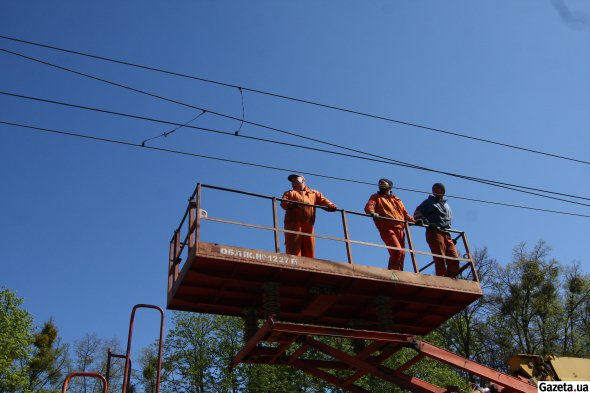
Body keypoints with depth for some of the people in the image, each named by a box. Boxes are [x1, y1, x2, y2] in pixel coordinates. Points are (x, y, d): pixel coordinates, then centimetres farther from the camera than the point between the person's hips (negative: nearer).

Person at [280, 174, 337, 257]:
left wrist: (330, 205, -12)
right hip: (293, 223, -1)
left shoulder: (314, 193, 30)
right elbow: (283, 203, 6)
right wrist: (291, 205, -18)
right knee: (294, 248, -14)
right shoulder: (289, 193, 26)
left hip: (308, 225, 2)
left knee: (309, 250, -6)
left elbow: (323, 200, 12)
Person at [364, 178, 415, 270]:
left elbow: (405, 214, 27)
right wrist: (372, 213, -25)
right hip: (387, 228, -5)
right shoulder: (376, 197, 18)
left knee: (402, 253, -2)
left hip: (400, 229, 5)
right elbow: (369, 206, -2)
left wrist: (414, 221, 8)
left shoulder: (397, 200, 31)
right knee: (397, 250, -23)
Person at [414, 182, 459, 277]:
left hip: (446, 234, 6)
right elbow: (417, 212, 7)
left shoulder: (447, 206, 33)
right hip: (434, 232, -6)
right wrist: (421, 220, -12)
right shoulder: (429, 201, 17)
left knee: (454, 258, -7)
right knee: (440, 259, -17)